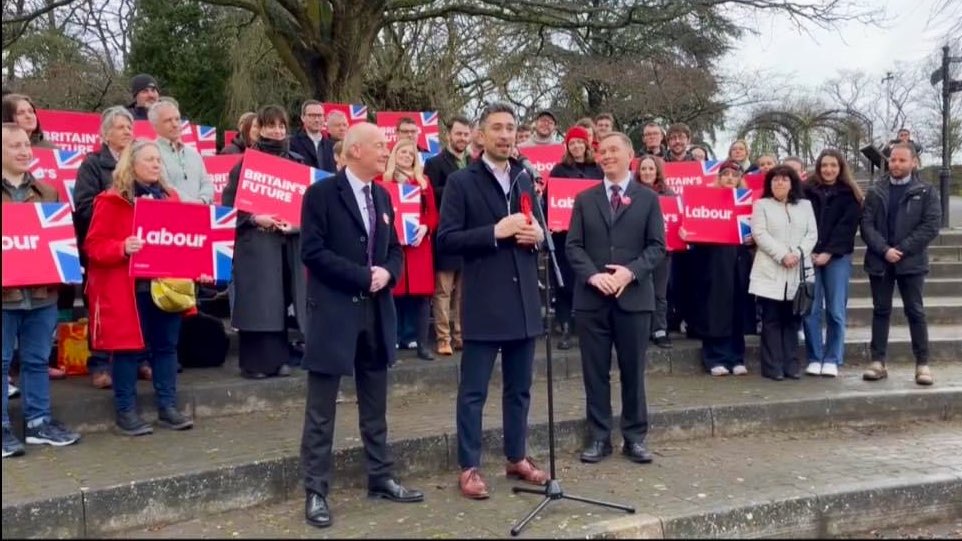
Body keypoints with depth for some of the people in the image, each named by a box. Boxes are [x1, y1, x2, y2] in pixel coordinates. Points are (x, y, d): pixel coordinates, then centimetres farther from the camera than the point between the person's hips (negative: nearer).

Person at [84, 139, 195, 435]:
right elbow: (94, 245, -8)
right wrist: (122, 248, -25)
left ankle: (168, 407, 18)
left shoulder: (170, 197, 13)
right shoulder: (112, 201, -5)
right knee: (129, 347, 2)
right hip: (128, 288, -5)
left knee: (167, 346, 9)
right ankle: (126, 412, 12)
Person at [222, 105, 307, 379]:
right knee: (257, 302, -4)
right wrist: (254, 218, -15)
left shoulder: (296, 162, 11)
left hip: (288, 242, 4)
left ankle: (277, 358, 15)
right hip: (255, 242, -3)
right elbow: (229, 201, -3)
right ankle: (254, 362, 4)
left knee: (279, 301, 6)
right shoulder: (246, 162, 0)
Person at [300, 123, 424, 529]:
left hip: (376, 312, 7)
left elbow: (395, 250, 16)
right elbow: (312, 252, -15)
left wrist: (387, 274, -6)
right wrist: (363, 276, -16)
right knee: (321, 410, 2)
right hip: (334, 313, -6)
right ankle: (315, 492, 10)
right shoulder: (321, 193, -8)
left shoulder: (382, 197, 13)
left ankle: (380, 479, 27)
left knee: (375, 406, 15)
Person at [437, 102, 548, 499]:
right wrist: (495, 232, -19)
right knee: (474, 390, 2)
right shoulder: (461, 182, -4)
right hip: (483, 302, -5)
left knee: (519, 387, 14)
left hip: (524, 299, 6)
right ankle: (468, 468, 12)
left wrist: (538, 235, -1)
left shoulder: (525, 179, 13)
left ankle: (517, 458, 28)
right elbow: (446, 240, -11)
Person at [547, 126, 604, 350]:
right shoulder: (559, 170, 6)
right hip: (565, 231, -1)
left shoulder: (597, 170, 10)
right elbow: (548, 198, 1)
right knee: (565, 280, -2)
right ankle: (566, 329, 2)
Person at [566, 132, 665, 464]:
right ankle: (599, 438, 15)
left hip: (634, 297, -1)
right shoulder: (585, 199, 10)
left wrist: (631, 272, -16)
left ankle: (635, 438, 17)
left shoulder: (648, 199, 6)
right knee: (595, 372, 5)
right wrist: (592, 275, -14)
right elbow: (573, 245, 3)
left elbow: (657, 246, 0)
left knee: (633, 371, 6)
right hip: (591, 297, 1)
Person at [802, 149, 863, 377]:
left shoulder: (849, 194, 6)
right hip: (809, 255, 1)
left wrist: (828, 253, -11)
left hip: (837, 257, -1)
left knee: (835, 310, -1)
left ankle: (832, 360, 7)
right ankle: (814, 358, 6)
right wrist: (809, 251, -9)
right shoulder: (807, 191, 8)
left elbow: (847, 226, -2)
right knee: (811, 310, -2)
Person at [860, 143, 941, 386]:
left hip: (911, 262, -2)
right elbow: (866, 224, 0)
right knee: (881, 311, 6)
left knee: (915, 312, 2)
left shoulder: (926, 192, 1)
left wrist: (901, 250, -14)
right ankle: (878, 362, 11)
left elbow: (931, 226, -7)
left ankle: (923, 364, 8)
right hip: (879, 261, 2)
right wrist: (884, 250, -14)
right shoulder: (875, 192, 7)